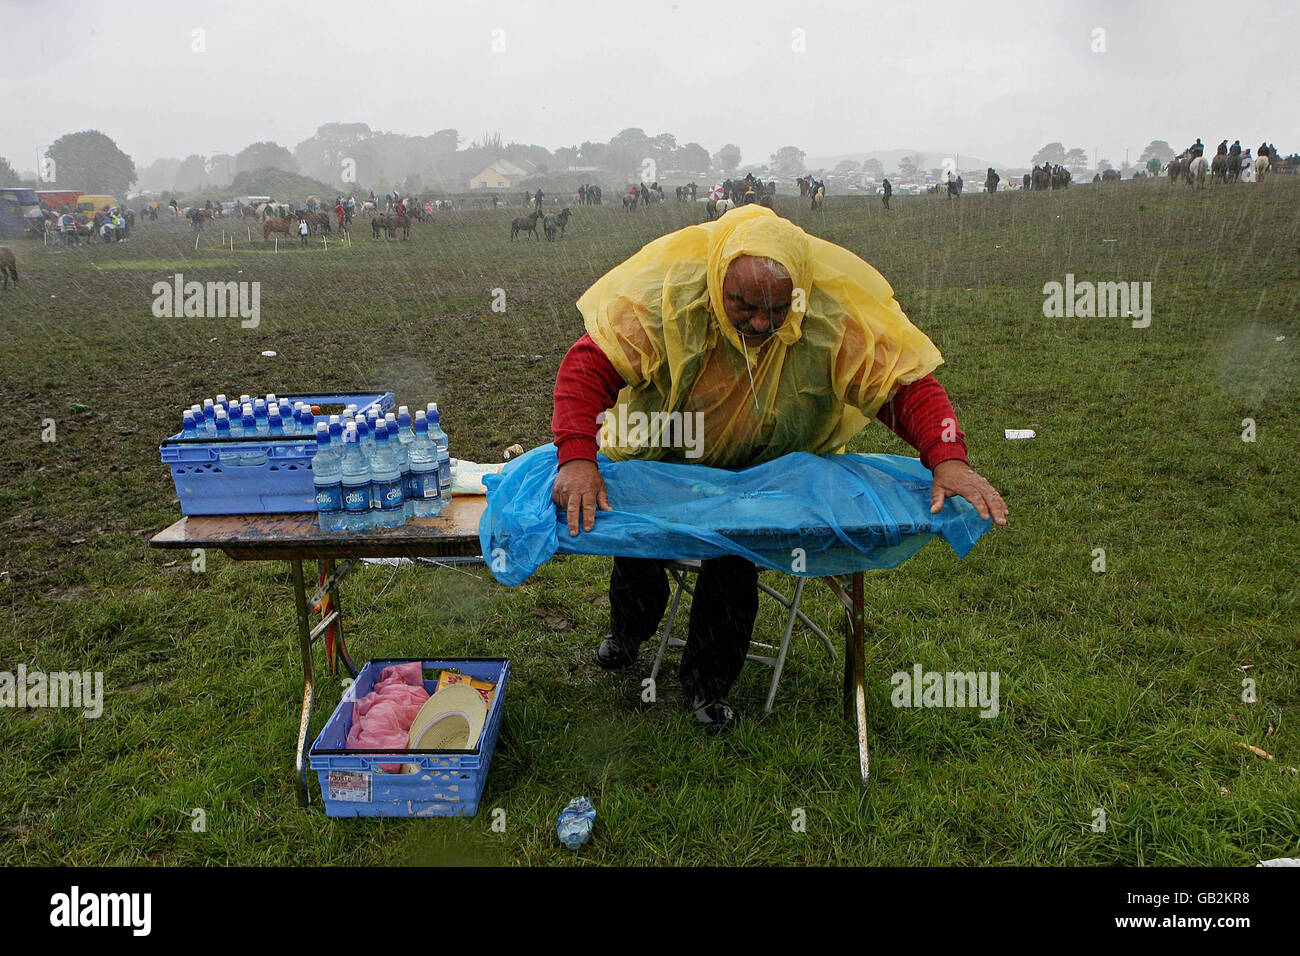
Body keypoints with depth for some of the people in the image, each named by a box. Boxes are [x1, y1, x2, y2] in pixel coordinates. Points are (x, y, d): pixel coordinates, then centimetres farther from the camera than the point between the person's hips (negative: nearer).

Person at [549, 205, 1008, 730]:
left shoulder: (837, 317, -28)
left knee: (736, 554, -19)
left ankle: (707, 685, 9)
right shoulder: (668, 292, -32)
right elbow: (590, 362, -33)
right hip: (659, 453, 1)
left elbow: (908, 383, -24)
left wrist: (948, 459, -40)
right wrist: (576, 457, -47)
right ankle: (628, 629, 26)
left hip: (764, 470, 0)